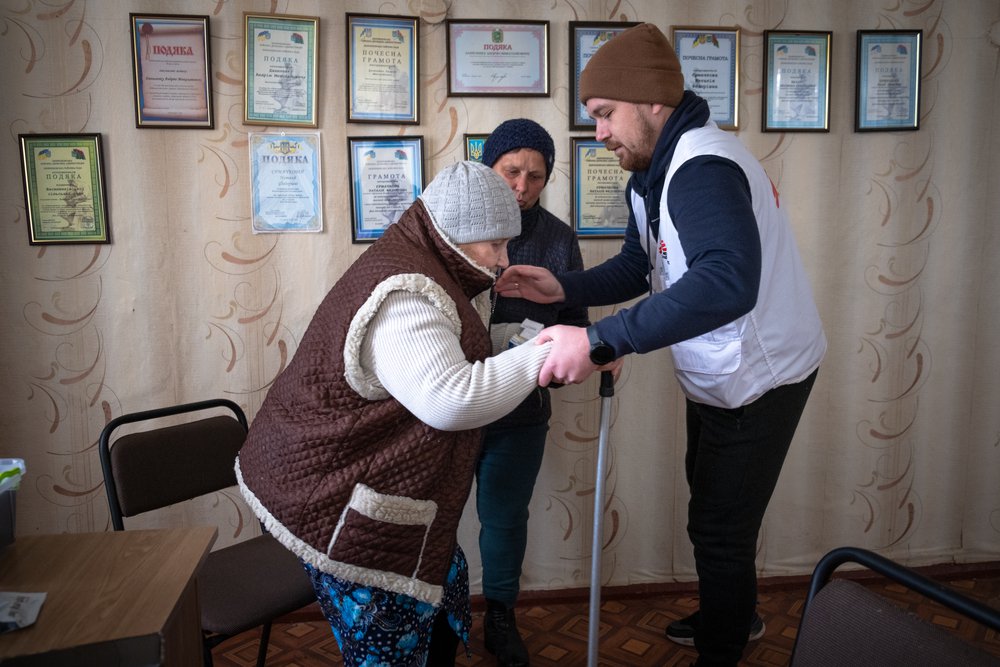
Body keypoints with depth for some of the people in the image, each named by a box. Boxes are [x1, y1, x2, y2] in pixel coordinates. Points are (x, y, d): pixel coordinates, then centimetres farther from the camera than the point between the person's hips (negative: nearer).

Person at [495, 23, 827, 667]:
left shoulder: (702, 167, -30)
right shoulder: (652, 176, 3)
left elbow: (727, 282, -46)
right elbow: (638, 267, 9)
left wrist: (600, 342, -49)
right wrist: (564, 287, -9)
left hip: (761, 377, -10)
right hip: (719, 375, 10)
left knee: (720, 528, 4)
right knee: (712, 502, 26)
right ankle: (735, 613, 51)